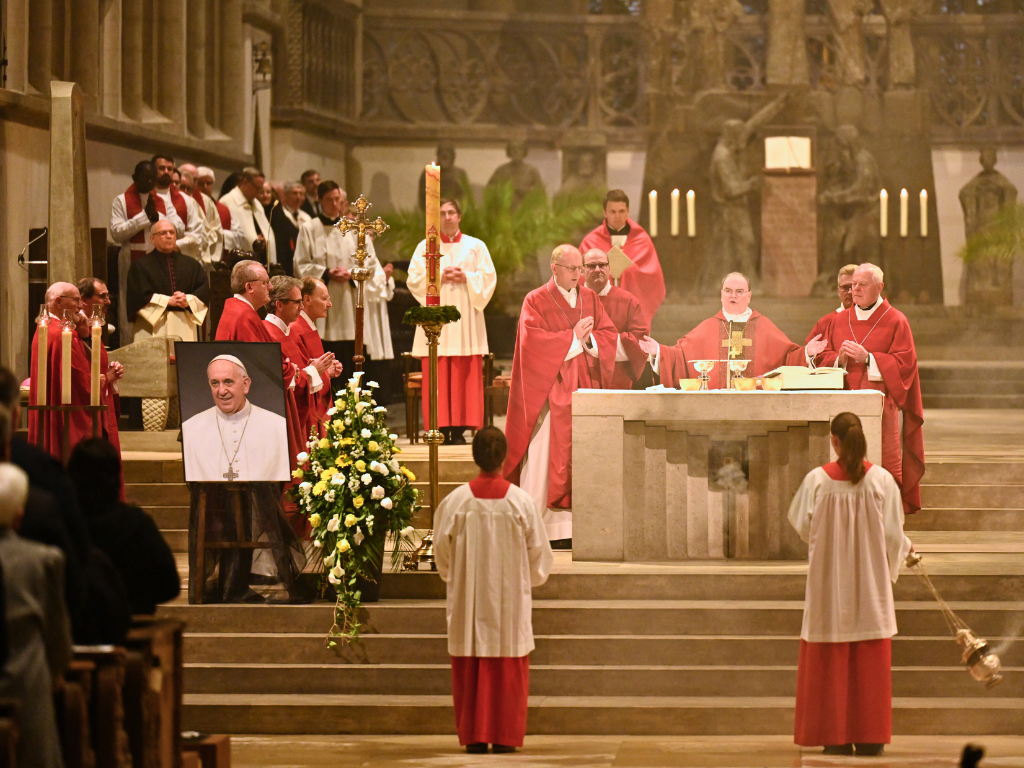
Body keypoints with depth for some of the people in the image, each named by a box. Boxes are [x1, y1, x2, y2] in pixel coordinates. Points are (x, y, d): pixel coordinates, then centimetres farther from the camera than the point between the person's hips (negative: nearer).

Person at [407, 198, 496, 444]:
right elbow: (413, 279, 3)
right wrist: (438, 278, -11)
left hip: (466, 314, 0)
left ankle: (459, 429, -4)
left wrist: (466, 278, -11)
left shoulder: (476, 246, 11)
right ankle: (441, 429, -6)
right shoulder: (425, 247, 11)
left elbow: (488, 277, 5)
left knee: (465, 375, -5)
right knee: (437, 376, -6)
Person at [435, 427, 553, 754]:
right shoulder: (522, 502, -9)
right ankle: (505, 735, 7)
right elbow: (539, 552, 0)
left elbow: (442, 550, 2)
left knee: (469, 669, 7)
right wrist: (529, 578, 20)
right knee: (508, 671, 6)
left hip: (467, 598, 0)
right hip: (510, 599, 0)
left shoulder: (455, 501, -8)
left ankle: (473, 736, 8)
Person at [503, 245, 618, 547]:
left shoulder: (590, 298, 14)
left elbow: (610, 336, 8)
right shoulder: (536, 301, 0)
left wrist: (588, 340, -13)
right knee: (544, 460, -8)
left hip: (584, 390, 4)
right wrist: (574, 337, -10)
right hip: (550, 391, -4)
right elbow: (535, 342, -12)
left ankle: (572, 527, 0)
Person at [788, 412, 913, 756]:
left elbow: (802, 525, 0)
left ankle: (835, 737, 4)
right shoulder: (882, 480, -7)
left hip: (829, 584, -1)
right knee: (870, 663, 7)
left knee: (830, 663, 5)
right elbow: (892, 534, -3)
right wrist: (904, 549, 20)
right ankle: (870, 737, 7)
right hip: (871, 583, 1)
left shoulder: (817, 480, -10)